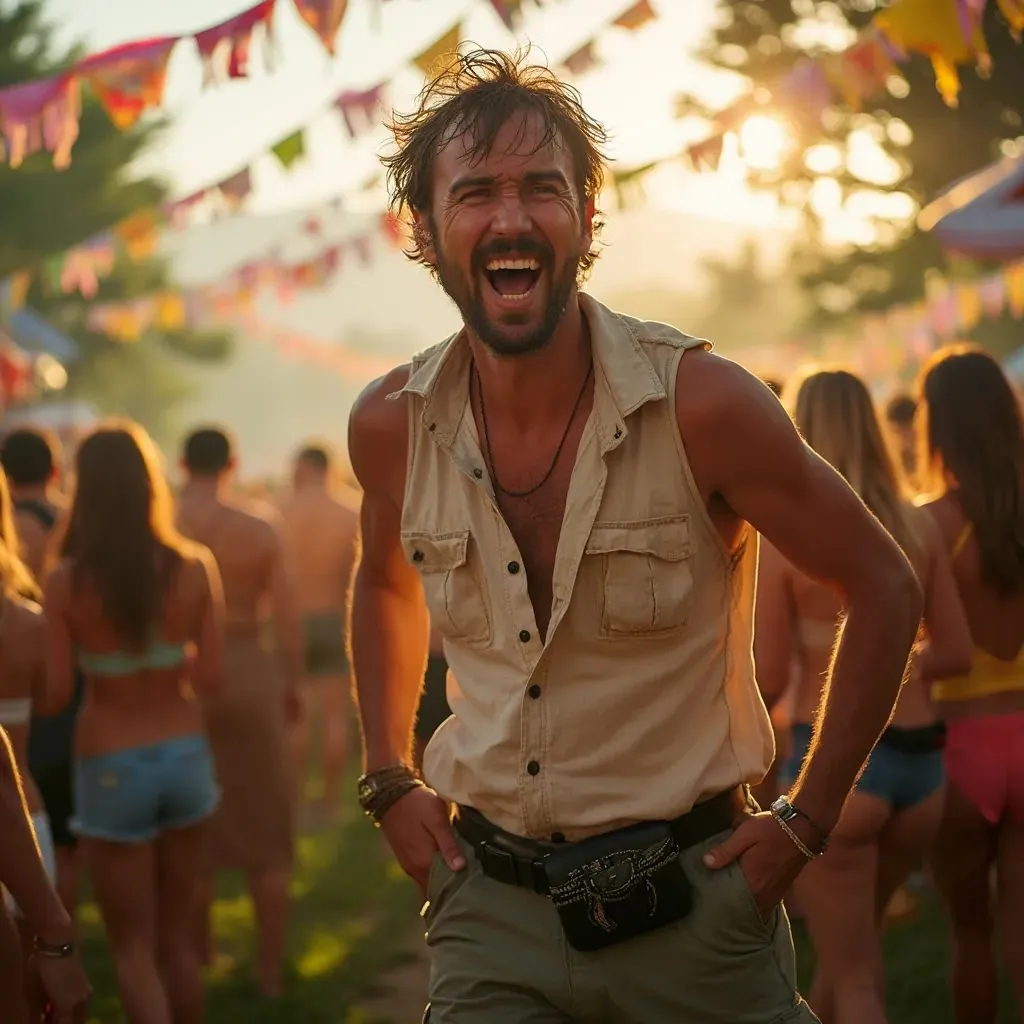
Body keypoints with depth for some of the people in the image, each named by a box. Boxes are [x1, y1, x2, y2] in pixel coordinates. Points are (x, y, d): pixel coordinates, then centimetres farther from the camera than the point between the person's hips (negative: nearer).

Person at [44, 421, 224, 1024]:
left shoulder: (66, 583, -14)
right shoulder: (194, 567, -8)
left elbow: (58, 692, -11)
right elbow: (211, 677, -5)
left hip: (110, 768, -3)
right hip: (186, 757, 3)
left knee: (133, 947, 9)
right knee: (178, 936, 20)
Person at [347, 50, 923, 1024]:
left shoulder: (702, 404, -16)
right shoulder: (390, 425, -5)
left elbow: (882, 588, -6)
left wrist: (806, 821, -6)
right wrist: (390, 784, 10)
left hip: (687, 904, -2)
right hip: (490, 909, 2)